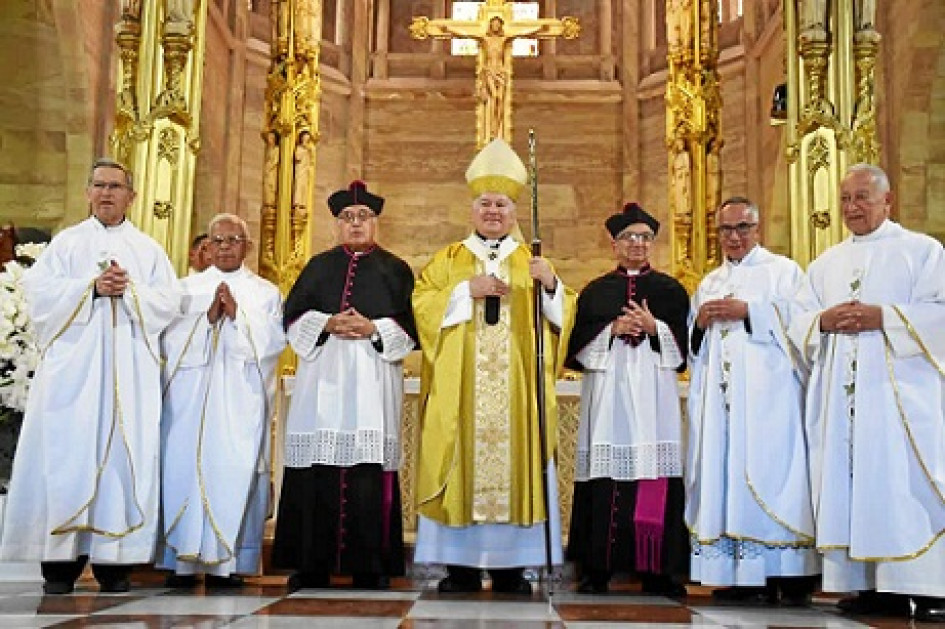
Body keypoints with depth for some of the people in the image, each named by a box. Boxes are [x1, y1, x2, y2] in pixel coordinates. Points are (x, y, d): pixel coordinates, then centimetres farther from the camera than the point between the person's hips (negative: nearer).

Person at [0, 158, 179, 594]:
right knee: (67, 453, -6)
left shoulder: (148, 249, 16)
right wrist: (91, 287, -10)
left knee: (124, 453, -4)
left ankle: (114, 561, 0)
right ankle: (60, 562, -2)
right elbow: (39, 292, 1)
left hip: (129, 368, 1)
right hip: (73, 363, 0)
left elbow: (168, 302, 4)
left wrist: (129, 289, -11)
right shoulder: (66, 242, 14)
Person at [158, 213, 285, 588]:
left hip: (241, 399, -1)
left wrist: (237, 314, -10)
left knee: (236, 471, -9)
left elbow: (273, 341, 0)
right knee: (185, 466, -6)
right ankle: (183, 560, 0)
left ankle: (227, 561, -4)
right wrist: (208, 317, -9)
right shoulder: (186, 288, 15)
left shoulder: (266, 293, 14)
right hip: (191, 398, 1)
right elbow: (171, 339, 4)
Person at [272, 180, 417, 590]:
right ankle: (312, 564, 0)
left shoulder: (395, 270, 13)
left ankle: (369, 566, -3)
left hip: (373, 376, -1)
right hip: (323, 376, 2)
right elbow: (294, 316, 10)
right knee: (318, 466, -5)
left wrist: (373, 329, -11)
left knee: (369, 469, -7)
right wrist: (327, 324, -7)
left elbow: (409, 325, 5)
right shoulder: (319, 267, 18)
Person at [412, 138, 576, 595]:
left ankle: (511, 566, 5)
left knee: (515, 460, -2)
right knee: (461, 463, -4)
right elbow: (421, 304, -1)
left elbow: (563, 317, 4)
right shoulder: (448, 260, 13)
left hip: (516, 391, 1)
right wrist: (467, 290, -11)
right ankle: (460, 565, 3)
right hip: (460, 393, 0)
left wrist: (551, 286, -15)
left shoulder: (532, 263, 14)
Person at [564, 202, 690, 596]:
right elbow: (577, 343, 5)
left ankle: (658, 570, 0)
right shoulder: (595, 292, 15)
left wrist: (653, 327, -8)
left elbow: (685, 343, 6)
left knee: (655, 473, -6)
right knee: (605, 478, -5)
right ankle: (597, 568, 0)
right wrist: (612, 330, -9)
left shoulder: (670, 290, 14)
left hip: (653, 392, 0)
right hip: (607, 392, 0)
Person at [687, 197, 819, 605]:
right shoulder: (709, 283, 22)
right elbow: (690, 341, 21)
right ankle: (741, 574, 2)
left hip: (767, 391, -5)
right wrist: (700, 321, 0)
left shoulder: (783, 271, 7)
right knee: (727, 474, -1)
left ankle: (789, 576, -7)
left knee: (770, 473, -11)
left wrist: (749, 311, -13)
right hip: (721, 396, 5)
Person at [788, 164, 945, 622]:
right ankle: (873, 585, 6)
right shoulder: (825, 263, 19)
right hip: (841, 395, 5)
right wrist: (824, 321, -8)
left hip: (899, 389, -4)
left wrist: (883, 316, -16)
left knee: (907, 481, -8)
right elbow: (798, 323, 13)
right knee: (851, 480, 1)